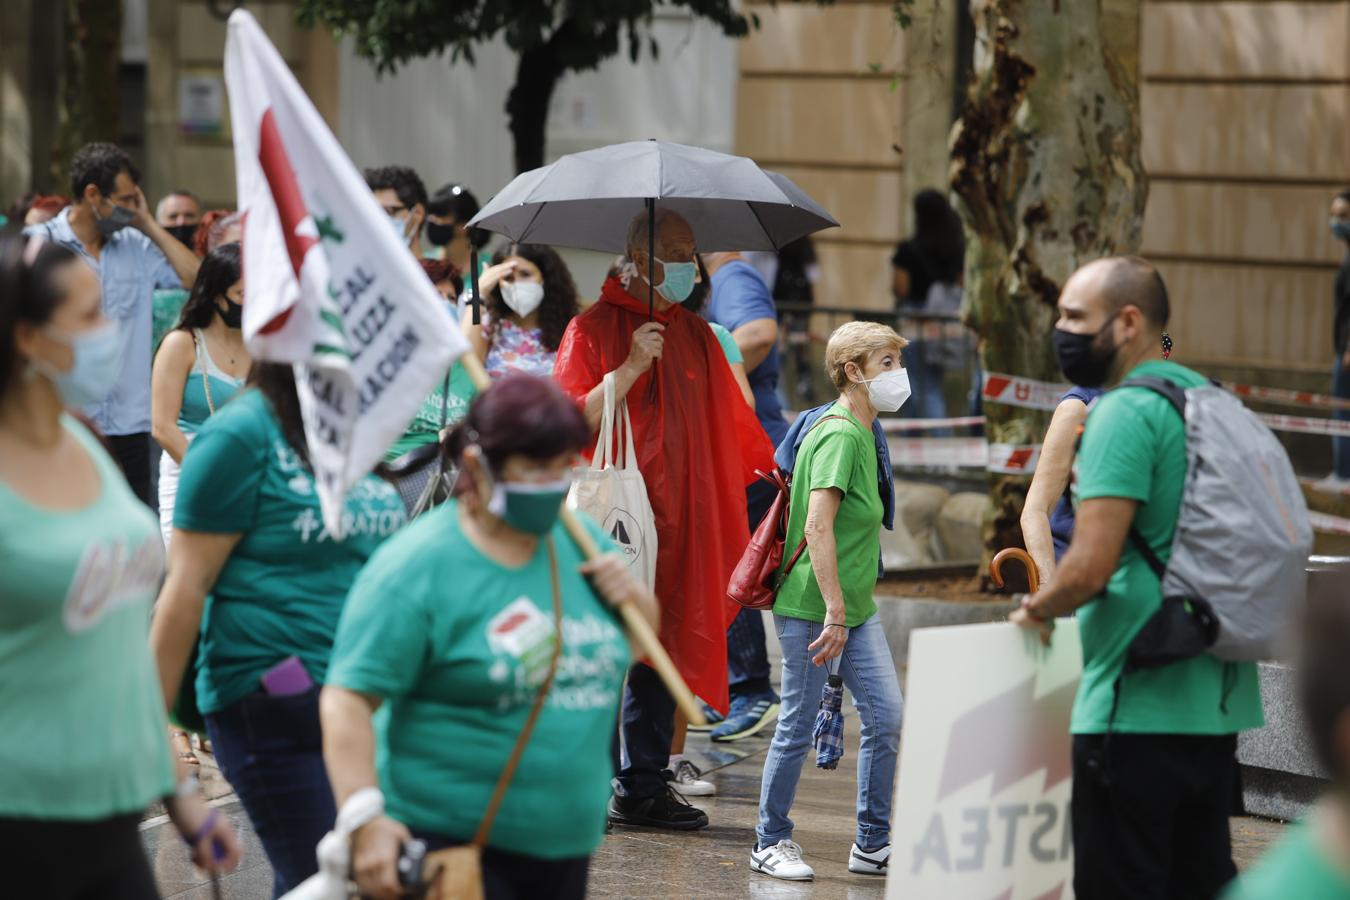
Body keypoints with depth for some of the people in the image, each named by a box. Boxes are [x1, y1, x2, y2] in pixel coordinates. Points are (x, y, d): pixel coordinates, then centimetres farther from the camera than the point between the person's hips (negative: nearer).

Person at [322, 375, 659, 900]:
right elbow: (348, 700, -18)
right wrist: (366, 822, -27)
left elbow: (637, 643, 22)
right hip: (446, 845, -7)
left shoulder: (577, 541, 8)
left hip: (565, 843, 7)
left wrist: (634, 601, -1)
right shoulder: (418, 567, -13)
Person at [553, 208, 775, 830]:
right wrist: (631, 369, -17)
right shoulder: (594, 328, -1)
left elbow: (732, 425, 20)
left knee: (662, 644, 5)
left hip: (674, 518, 5)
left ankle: (644, 788, 10)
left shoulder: (696, 336, 16)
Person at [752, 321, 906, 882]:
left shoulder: (861, 434, 14)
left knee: (887, 718, 5)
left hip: (854, 605, 9)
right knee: (799, 727, 0)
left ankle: (872, 844, 13)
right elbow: (817, 527, -23)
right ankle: (770, 844, 13)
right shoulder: (839, 436, -16)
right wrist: (834, 611, -25)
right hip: (811, 605, -9)